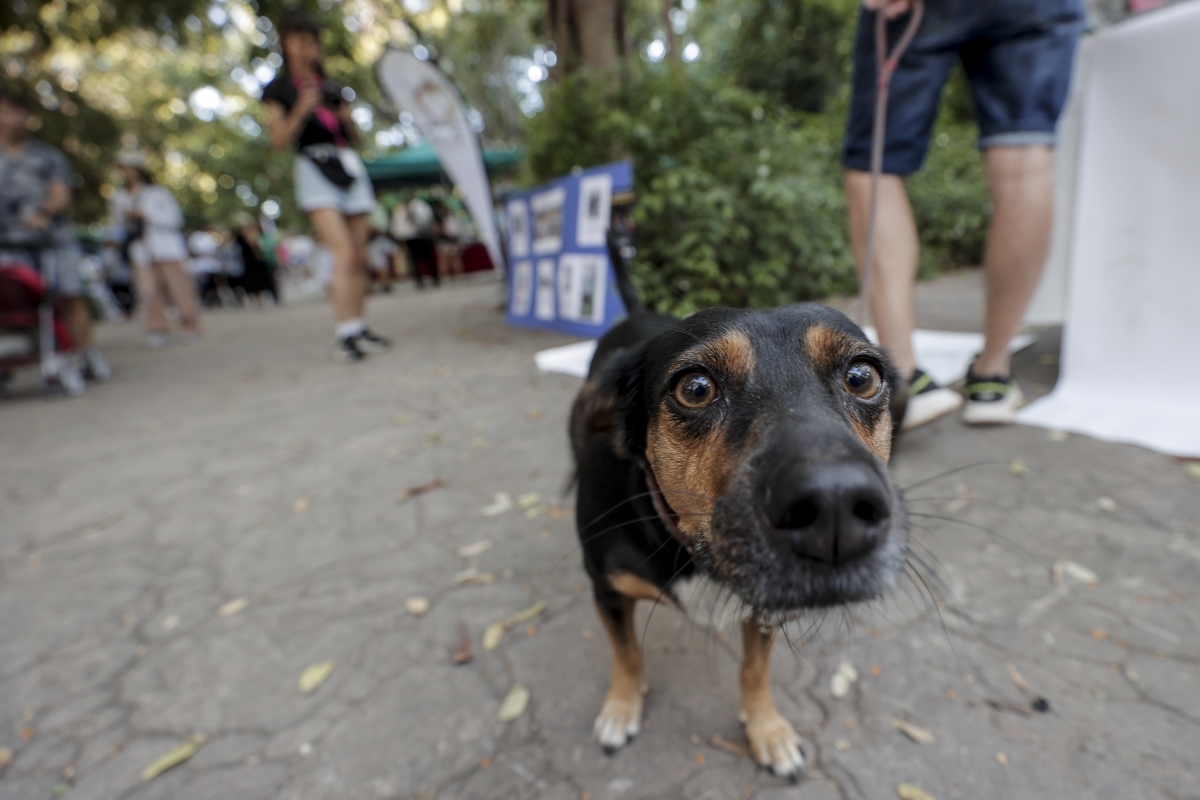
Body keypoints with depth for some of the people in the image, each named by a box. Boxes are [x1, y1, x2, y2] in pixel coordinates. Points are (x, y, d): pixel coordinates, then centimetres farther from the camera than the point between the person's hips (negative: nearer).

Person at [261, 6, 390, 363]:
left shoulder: (332, 87, 21)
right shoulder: (278, 89, 8)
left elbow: (355, 136, 19)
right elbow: (279, 140, -1)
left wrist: (343, 114, -1)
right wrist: (301, 110, -15)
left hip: (350, 166, 5)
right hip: (315, 169, -5)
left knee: (359, 257, 1)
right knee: (343, 253, -22)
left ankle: (359, 329, 9)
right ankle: (344, 335, -23)